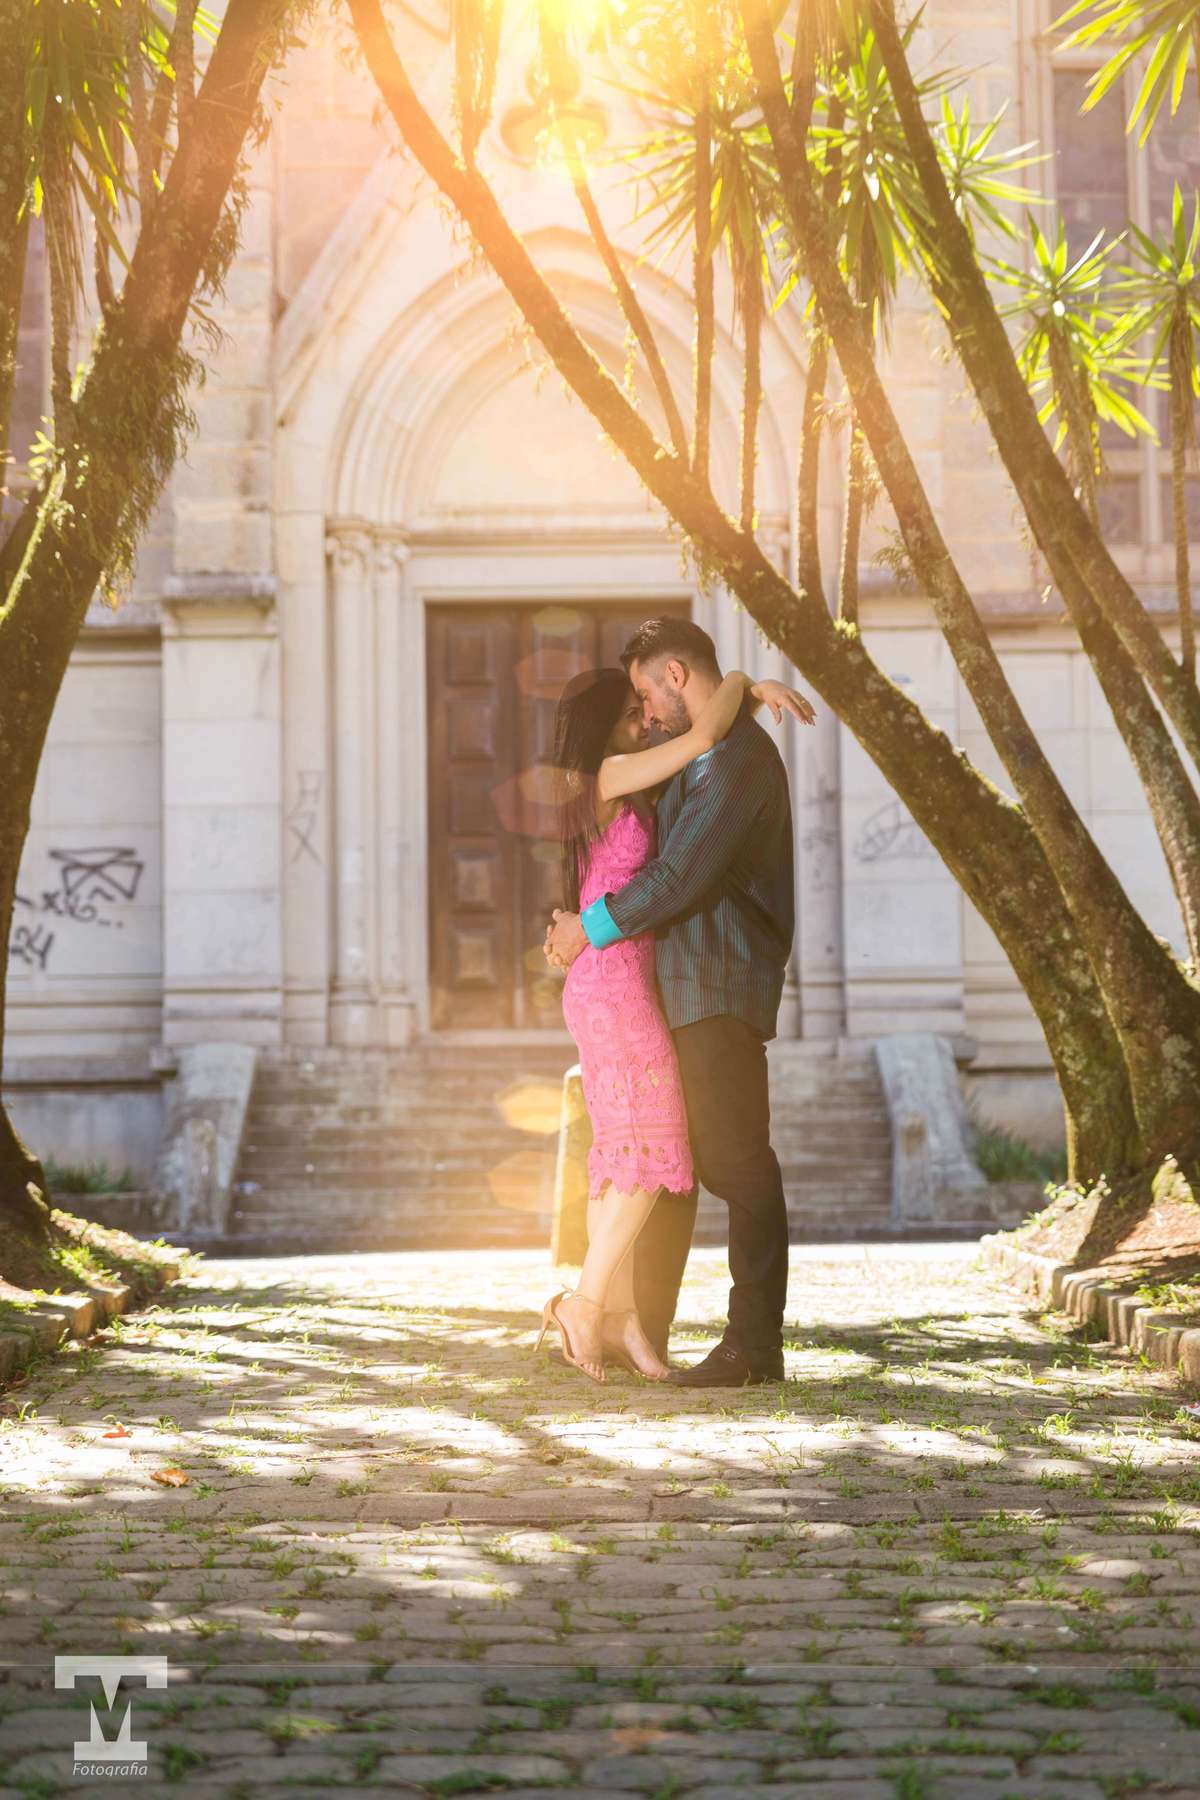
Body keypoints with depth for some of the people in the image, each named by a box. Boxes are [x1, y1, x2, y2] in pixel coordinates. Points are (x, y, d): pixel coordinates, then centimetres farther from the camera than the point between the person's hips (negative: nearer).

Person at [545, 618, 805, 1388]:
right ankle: (645, 1330, 22)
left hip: (723, 989, -10)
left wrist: (590, 928, -10)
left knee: (736, 1160, -8)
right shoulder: (703, 755, 18)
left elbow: (681, 876, -20)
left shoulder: (738, 756, -15)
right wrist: (581, 919, 19)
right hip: (686, 986, 11)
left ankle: (756, 1344, -4)